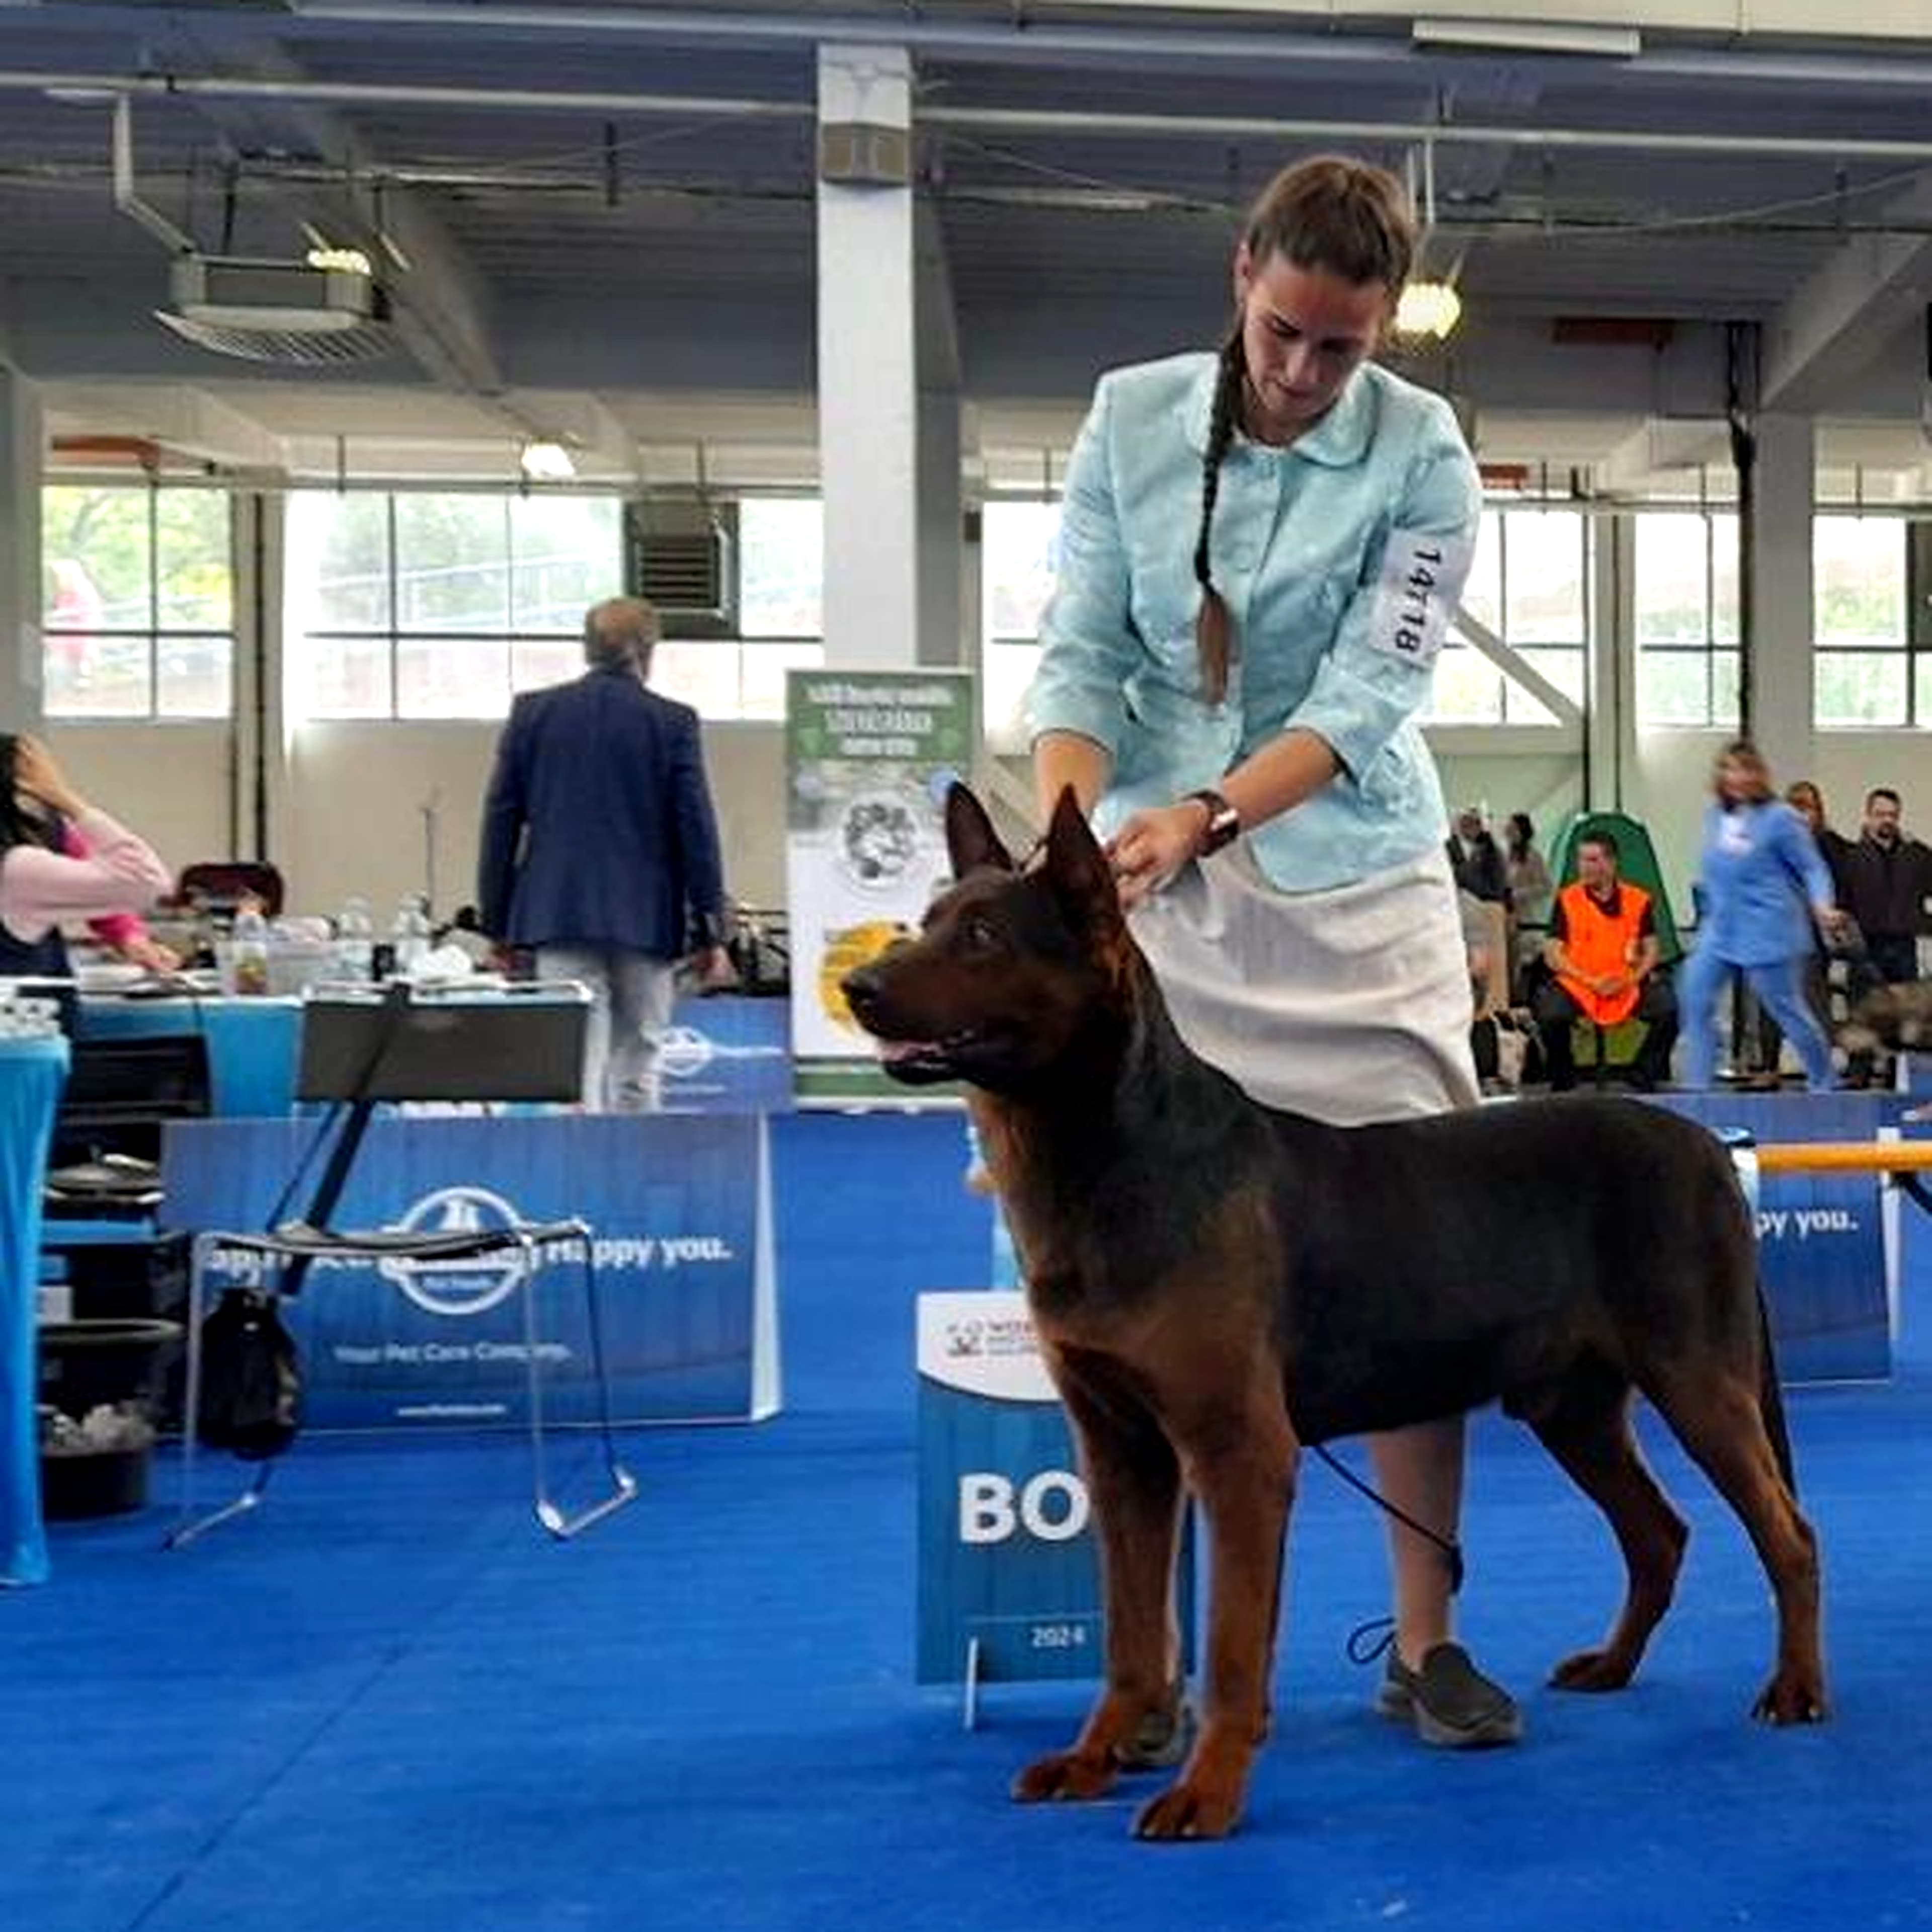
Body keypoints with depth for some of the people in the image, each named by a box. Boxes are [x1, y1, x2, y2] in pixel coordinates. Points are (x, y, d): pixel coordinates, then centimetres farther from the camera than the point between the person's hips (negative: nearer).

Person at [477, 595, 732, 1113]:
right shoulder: (672, 722, -1)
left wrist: (497, 924, 12)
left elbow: (501, 820, 6)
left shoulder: (533, 712, 5)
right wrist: (711, 933, 2)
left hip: (559, 915, 1)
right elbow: (696, 828, -3)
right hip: (645, 921, -1)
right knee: (637, 1067, 9)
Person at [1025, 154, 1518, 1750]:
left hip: (1354, 881, 0)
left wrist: (1204, 815, -27)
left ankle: (1426, 1640, 13)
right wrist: (1068, 833, -18)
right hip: (1152, 883, 1)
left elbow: (1369, 698, -13)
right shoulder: (1132, 417, 0)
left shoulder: (1421, 454, -6)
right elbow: (1080, 652, -1)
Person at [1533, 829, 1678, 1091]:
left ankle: (1643, 1076, -1)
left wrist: (1632, 979, -13)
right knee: (1551, 1014, -32)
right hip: (1578, 985, -1)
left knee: (1667, 1008, -24)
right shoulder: (1567, 900, -1)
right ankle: (1563, 1080, -4)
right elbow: (1552, 955, -4)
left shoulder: (1639, 900, 4)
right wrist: (1591, 981, -14)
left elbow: (1651, 950, 6)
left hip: (1628, 987, 2)